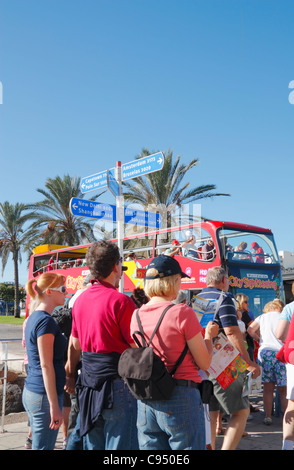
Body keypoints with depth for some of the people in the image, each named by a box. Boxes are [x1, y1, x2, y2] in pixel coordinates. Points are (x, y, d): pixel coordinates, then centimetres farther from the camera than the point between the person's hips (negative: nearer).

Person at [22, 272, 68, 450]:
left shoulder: (33, 317, 11)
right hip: (44, 395, -9)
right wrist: (54, 406, -18)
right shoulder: (46, 321, -17)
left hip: (30, 392, 9)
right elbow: (46, 365, -20)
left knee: (38, 445, 16)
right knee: (43, 447, -1)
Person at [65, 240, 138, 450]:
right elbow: (138, 347, -18)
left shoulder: (81, 299, 6)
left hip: (88, 382, 7)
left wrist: (70, 375, 25)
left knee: (92, 444, 17)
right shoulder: (120, 301, -16)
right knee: (120, 445, 2)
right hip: (116, 381, -7)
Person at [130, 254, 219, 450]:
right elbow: (205, 363, -10)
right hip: (180, 398, -5)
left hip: (145, 402, 6)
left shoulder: (137, 316, 3)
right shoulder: (182, 312, -14)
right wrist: (209, 335, 9)